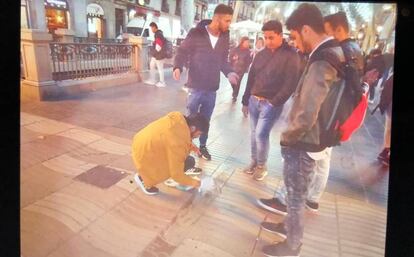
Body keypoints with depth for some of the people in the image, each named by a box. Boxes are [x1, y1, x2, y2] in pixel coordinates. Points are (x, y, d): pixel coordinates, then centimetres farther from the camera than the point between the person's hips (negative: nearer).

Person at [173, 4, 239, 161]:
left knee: (206, 120, 17)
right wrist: (177, 67, -25)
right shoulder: (196, 33, -9)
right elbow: (183, 51, -6)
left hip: (212, 88, 4)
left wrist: (229, 72, -4)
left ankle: (202, 146, 34)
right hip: (195, 86, -4)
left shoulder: (224, 37, 6)